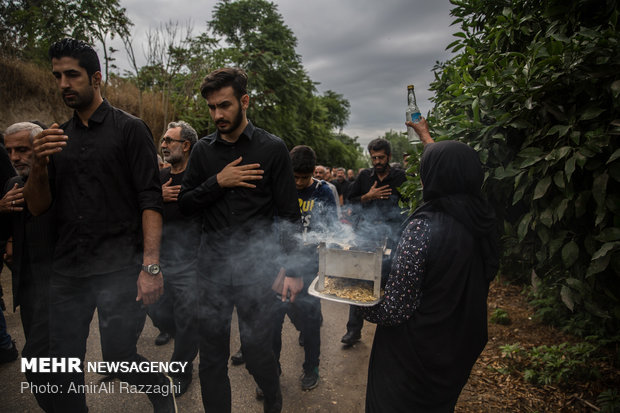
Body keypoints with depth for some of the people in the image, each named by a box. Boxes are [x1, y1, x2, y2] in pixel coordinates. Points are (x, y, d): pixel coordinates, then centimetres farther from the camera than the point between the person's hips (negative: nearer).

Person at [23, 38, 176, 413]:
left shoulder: (129, 129, -2)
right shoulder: (58, 137, 14)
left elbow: (151, 200, -10)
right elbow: (37, 207, 10)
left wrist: (151, 266, -20)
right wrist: (40, 163, -10)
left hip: (118, 269, -5)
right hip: (67, 271, 5)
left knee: (119, 359, 2)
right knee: (63, 367, 10)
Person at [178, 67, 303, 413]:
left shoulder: (273, 148, -3)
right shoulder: (204, 150, 7)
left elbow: (290, 215, -5)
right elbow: (186, 204, 5)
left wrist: (293, 270, -9)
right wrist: (217, 183, -11)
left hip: (257, 270, -2)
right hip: (213, 268, 3)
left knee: (258, 355, 11)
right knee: (212, 361, 11)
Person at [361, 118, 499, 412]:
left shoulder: (422, 227, -31)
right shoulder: (483, 218, -10)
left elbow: (393, 312, -28)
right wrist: (426, 136, 26)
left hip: (417, 354, -6)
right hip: (462, 350, 6)